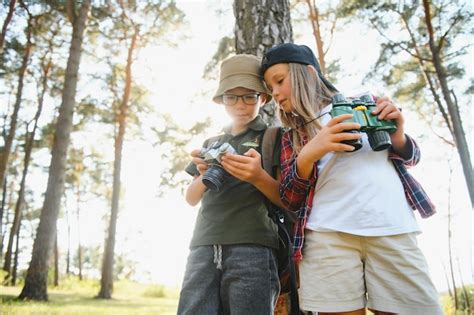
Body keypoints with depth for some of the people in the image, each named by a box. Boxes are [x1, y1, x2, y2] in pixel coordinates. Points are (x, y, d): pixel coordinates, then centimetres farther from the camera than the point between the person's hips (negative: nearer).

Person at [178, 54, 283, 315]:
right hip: (204, 247, 4)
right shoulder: (211, 143, 21)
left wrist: (258, 177, -17)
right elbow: (191, 199, 18)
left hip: (252, 248, -3)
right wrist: (205, 175, -4)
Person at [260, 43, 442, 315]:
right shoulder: (291, 136, 14)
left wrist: (397, 136, -3)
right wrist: (308, 155, -14)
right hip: (329, 235, 0)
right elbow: (290, 201, 4)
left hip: (393, 229, 1)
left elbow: (410, 157, 20)